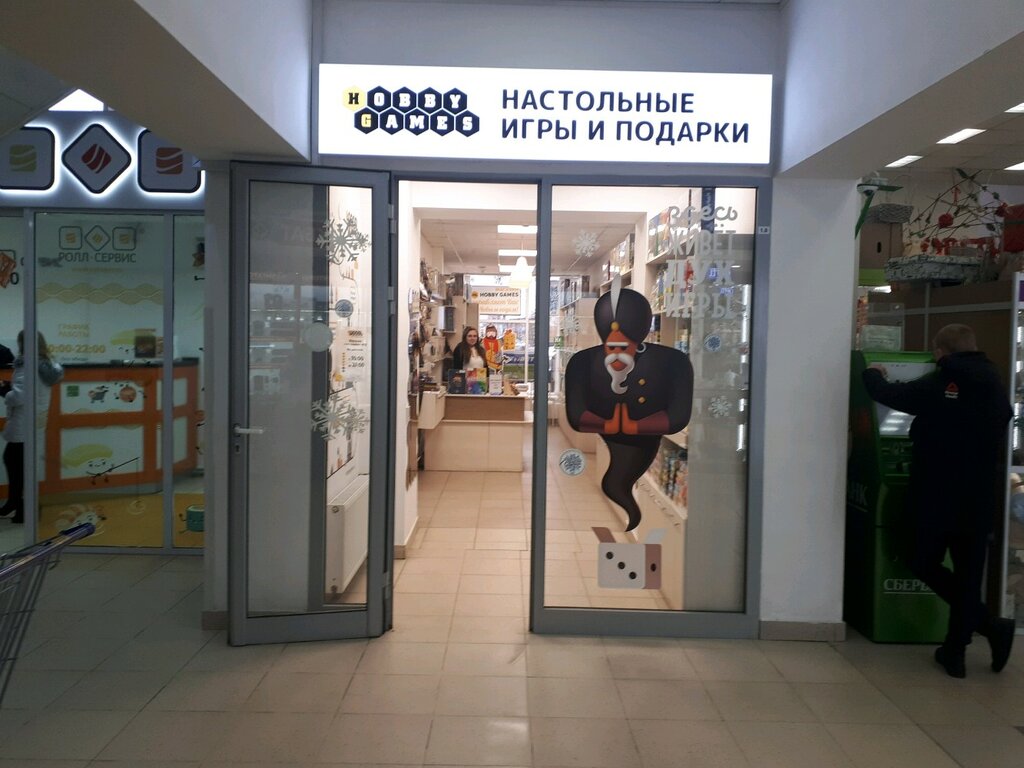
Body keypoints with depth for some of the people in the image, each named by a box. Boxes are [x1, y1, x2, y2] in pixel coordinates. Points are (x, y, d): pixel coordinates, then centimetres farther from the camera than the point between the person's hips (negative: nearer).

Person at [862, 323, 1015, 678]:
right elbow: (998, 442, 17)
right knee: (968, 575, 12)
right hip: (979, 500, 5)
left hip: (936, 497, -5)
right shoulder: (996, 389, 6)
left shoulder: (936, 386, -14)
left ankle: (990, 625, -1)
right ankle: (955, 651, 16)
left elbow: (887, 393, -6)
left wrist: (873, 374, 16)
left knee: (925, 564, 11)